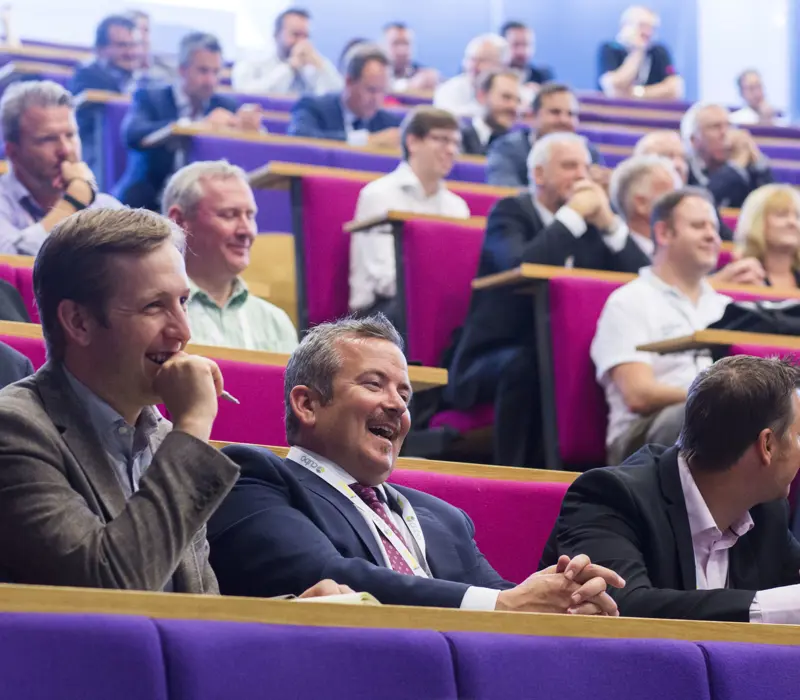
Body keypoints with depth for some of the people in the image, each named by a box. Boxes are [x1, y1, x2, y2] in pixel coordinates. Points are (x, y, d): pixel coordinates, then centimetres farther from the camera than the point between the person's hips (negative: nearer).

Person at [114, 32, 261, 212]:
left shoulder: (227, 106, 13)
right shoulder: (150, 99, 3)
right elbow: (133, 134, -18)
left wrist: (250, 127, -19)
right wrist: (200, 125, -27)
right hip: (148, 202, -3)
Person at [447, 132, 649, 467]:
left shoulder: (592, 217, 11)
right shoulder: (509, 212, -4)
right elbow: (519, 268, -27)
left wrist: (608, 222, -9)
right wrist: (573, 215, -19)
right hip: (495, 359, -5)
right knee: (524, 364, -37)